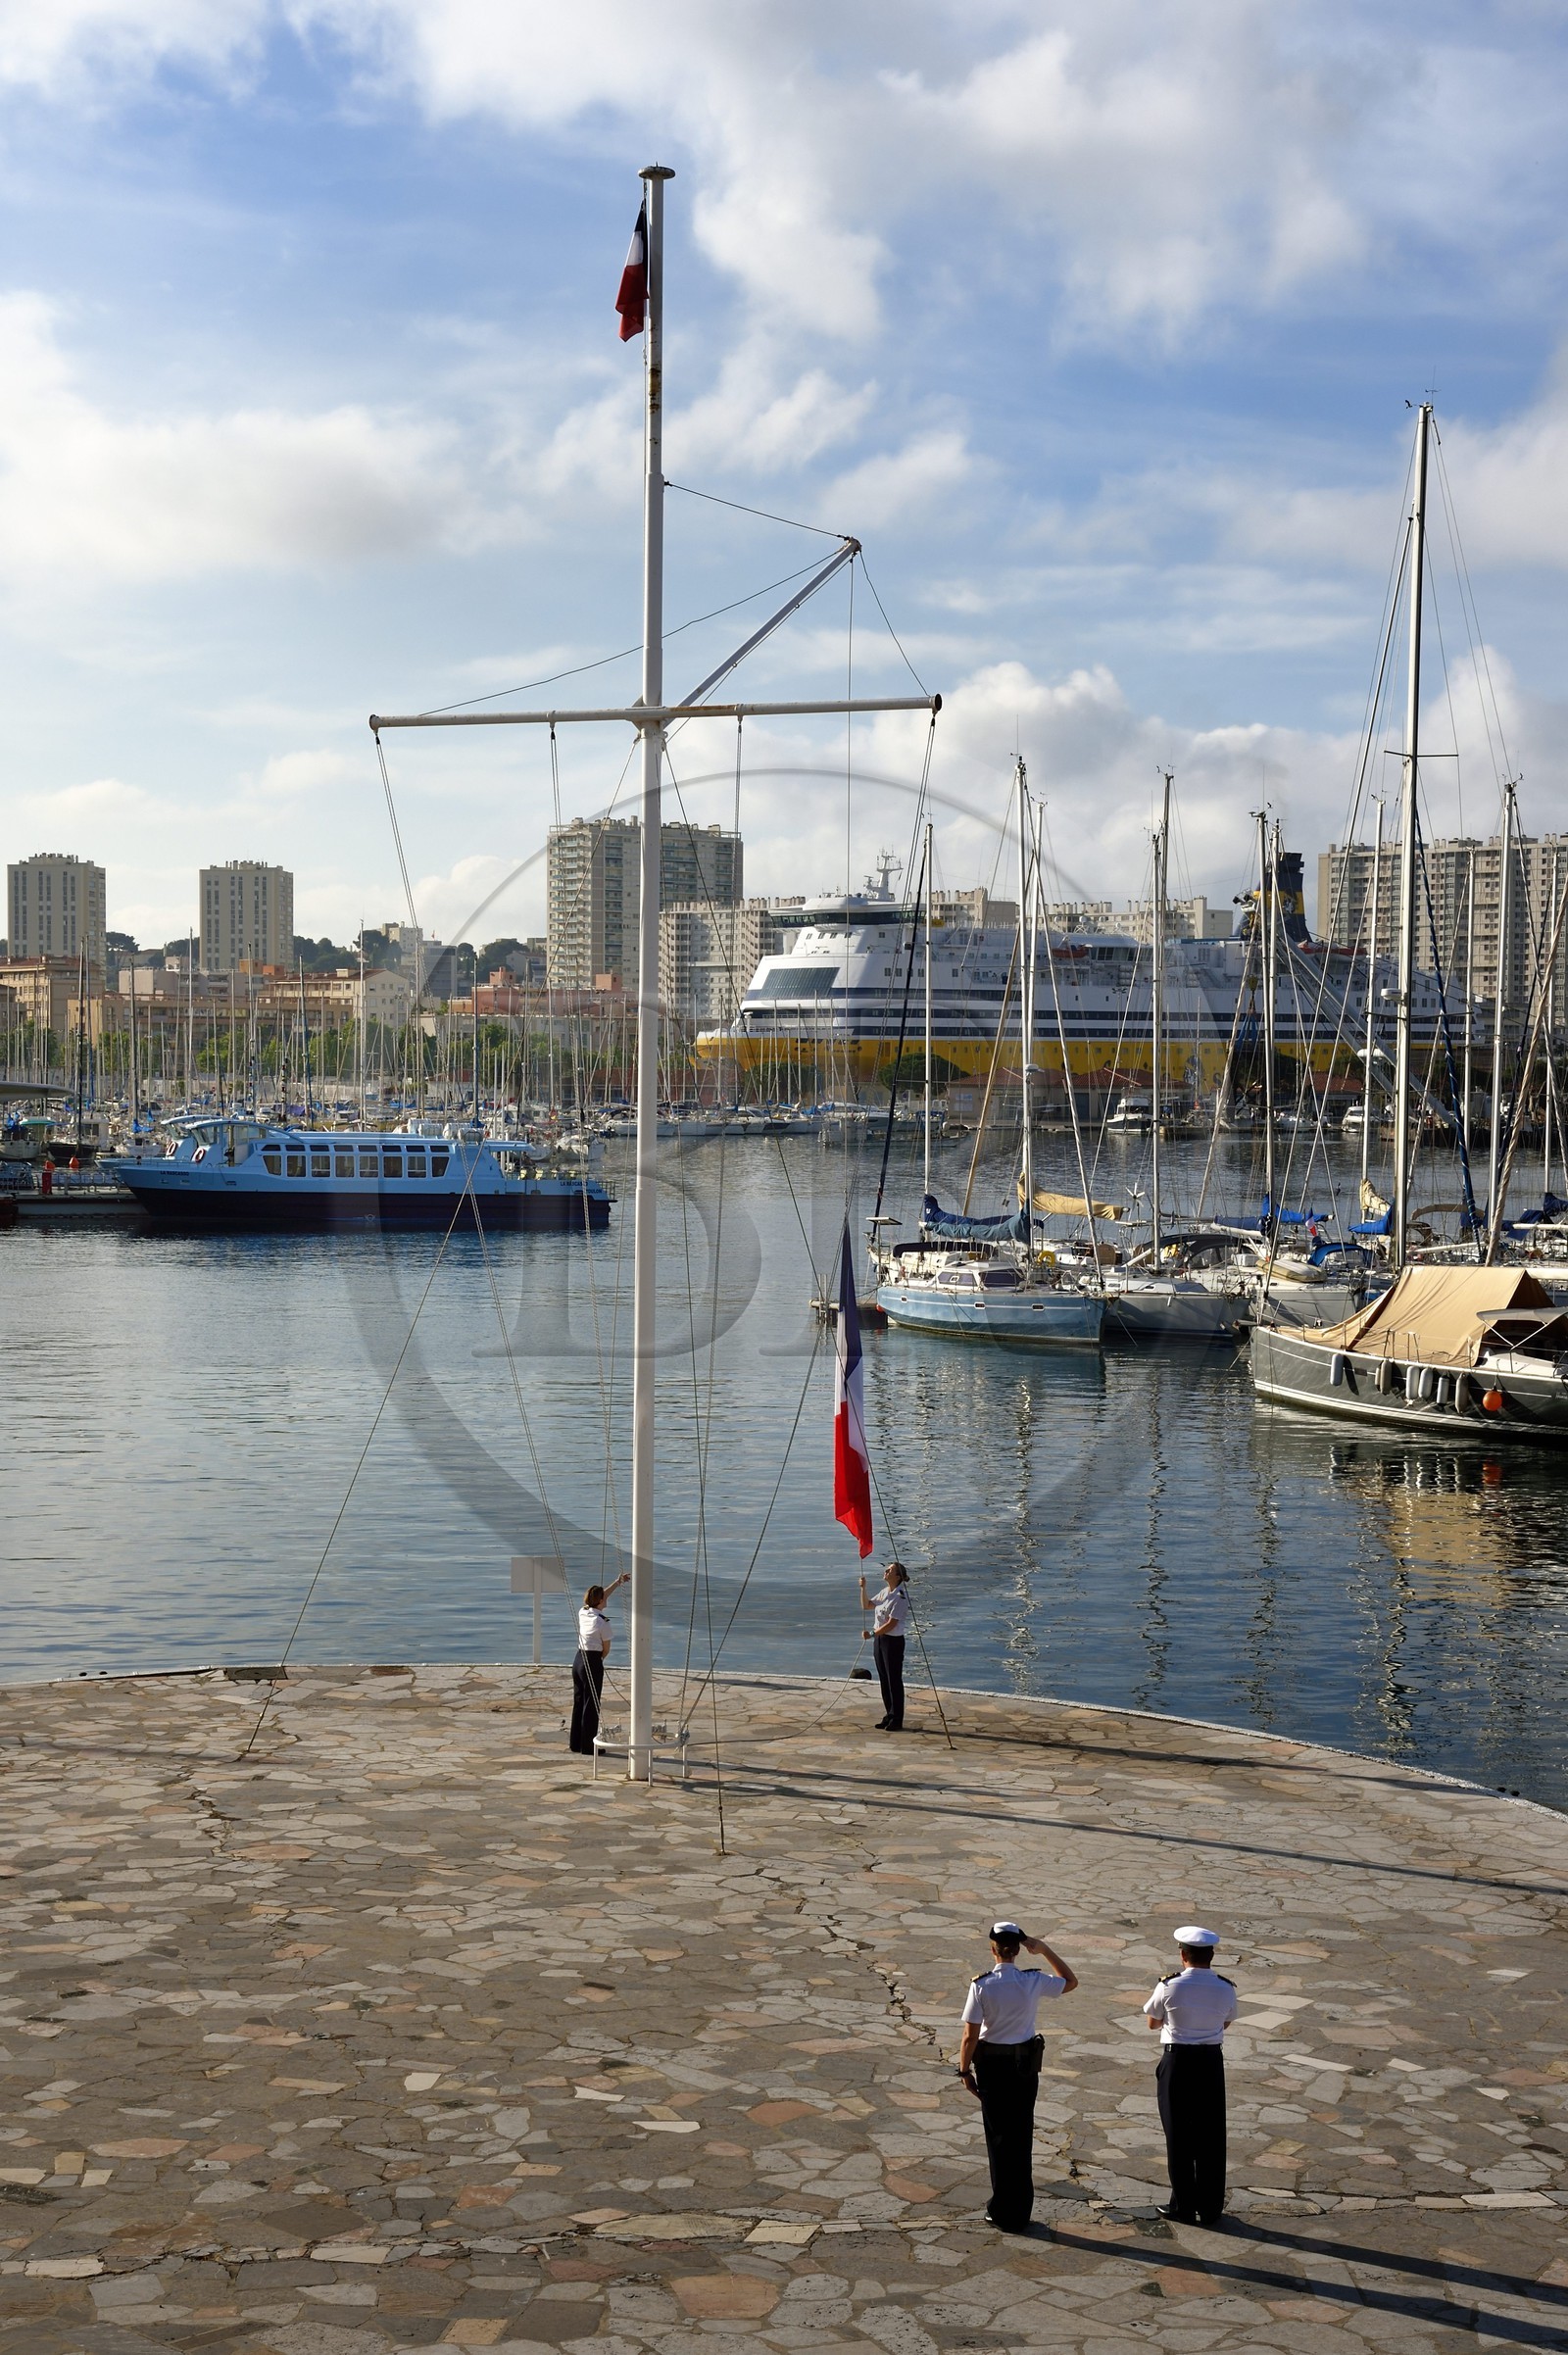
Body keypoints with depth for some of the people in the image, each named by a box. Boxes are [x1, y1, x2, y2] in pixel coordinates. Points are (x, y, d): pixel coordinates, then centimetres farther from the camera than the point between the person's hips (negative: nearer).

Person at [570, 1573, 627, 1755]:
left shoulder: (582, 1613, 4)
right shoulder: (602, 1622, -16)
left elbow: (601, 1596, 20)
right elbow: (606, 1649, -5)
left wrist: (618, 1582, 26)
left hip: (578, 1660, 8)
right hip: (593, 1664, -8)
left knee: (578, 1702, 15)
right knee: (591, 1705, 0)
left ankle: (576, 1743, 22)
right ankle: (588, 1746, 4)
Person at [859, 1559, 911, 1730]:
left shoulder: (899, 1597, -17)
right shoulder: (884, 1593, 10)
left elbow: (891, 1624, -20)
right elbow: (866, 1606, 21)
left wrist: (873, 1634, -18)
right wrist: (863, 1588, 7)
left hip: (893, 1641, -9)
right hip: (879, 1639, 9)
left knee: (894, 1680, -1)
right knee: (884, 1679, 14)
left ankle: (897, 1721, 5)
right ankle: (889, 1716, 24)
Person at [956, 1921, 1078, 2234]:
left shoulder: (981, 1986, -16)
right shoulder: (1033, 1983, -10)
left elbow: (970, 2035, -14)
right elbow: (1071, 1981, 10)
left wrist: (965, 2070, -1)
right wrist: (1044, 1950, 5)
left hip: (991, 2066, -2)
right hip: (1025, 2065, 2)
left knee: (998, 2136, 9)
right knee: (1022, 2135, 13)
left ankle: (1003, 2210, 16)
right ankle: (1021, 2211, 21)